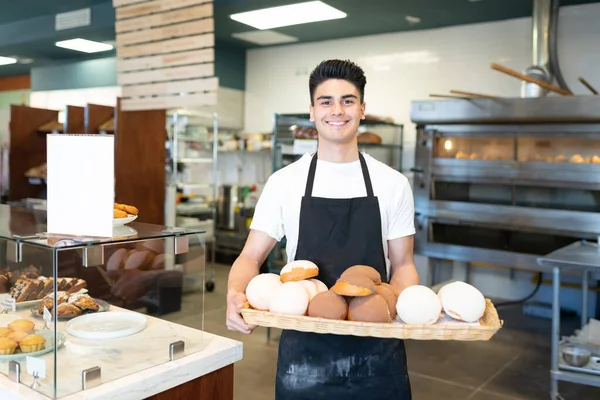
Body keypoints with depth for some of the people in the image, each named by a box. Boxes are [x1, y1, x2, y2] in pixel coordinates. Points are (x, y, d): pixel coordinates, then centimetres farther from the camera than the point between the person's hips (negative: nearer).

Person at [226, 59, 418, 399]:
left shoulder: (393, 184, 0)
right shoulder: (284, 182, -2)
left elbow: (402, 264, 4)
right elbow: (252, 256, 1)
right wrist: (236, 294, -21)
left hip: (377, 349, 1)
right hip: (305, 348, 0)